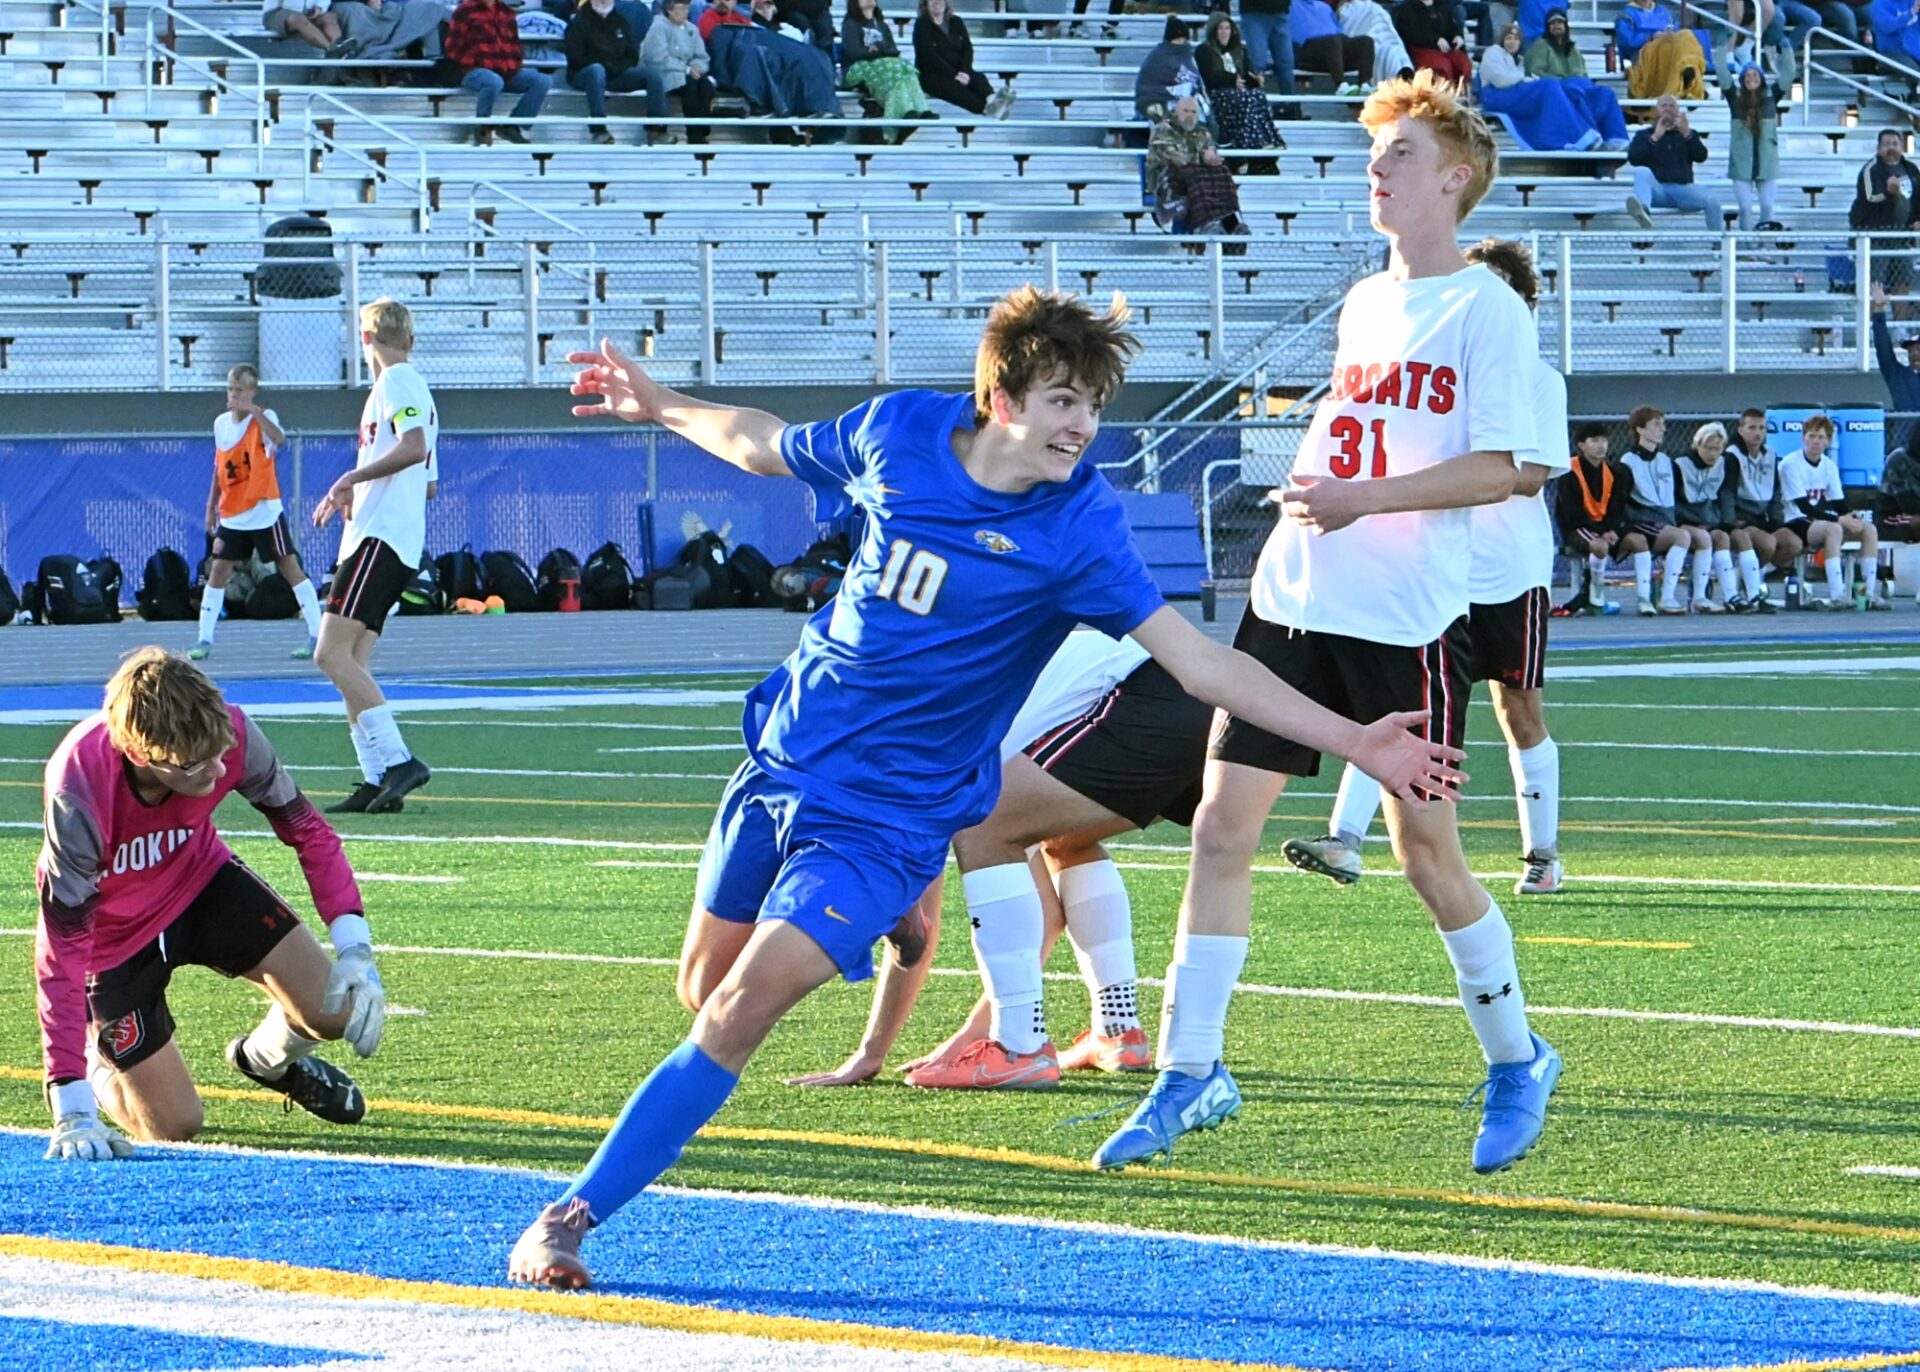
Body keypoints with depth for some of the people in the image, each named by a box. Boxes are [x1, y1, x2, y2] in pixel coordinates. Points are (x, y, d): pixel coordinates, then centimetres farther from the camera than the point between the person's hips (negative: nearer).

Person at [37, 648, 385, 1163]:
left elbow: (305, 829, -11)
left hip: (202, 883, 4)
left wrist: (354, 946, -24)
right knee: (175, 1128, -6)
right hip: (116, 935, -4)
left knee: (334, 1009, -11)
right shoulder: (79, 787, -39)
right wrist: (72, 1110, -39)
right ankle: (100, 1065, 28)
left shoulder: (231, 734, -30)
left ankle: (268, 1058, 25)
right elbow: (62, 943, -36)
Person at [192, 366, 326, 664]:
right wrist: (212, 506, 13)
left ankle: (316, 635, 1)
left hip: (264, 513, -5)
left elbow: (279, 438, -33)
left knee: (291, 569, -3)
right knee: (217, 572, 1)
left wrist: (253, 410, -41)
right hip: (231, 516, 5)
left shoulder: (263, 418, -9)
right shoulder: (221, 423, 7)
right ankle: (204, 639, 5)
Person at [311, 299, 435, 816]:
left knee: (332, 653, -17)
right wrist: (353, 497, 32)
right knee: (350, 664, 7)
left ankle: (397, 761, -23)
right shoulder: (415, 388, 24)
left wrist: (353, 478, -16)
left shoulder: (395, 381, -6)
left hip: (379, 538, -10)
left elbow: (413, 446, -23)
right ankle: (377, 782, 2)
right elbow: (423, 478, 32)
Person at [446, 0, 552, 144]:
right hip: (475, 71, -6)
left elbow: (515, 46, 23)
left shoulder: (506, 13, 17)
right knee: (494, 81, -40)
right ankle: (482, 129, -18)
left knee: (544, 81, -12)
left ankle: (512, 127, -11)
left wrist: (513, 66, 4)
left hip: (507, 72, 6)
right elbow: (452, 50, -4)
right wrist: (474, 64, -13)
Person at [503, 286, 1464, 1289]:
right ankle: (885, 925, 39)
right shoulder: (898, 432, -6)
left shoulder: (1075, 530, -16)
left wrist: (1353, 742, -27)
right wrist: (658, 406, 29)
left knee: (739, 1014, -19)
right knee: (704, 990, 15)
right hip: (784, 755, 5)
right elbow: (767, 448, 16)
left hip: (890, 817, -5)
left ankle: (572, 1216, -11)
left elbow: (1201, 663, -19)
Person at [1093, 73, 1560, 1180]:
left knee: (1427, 850, 0)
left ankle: (1517, 1061, 20)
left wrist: (1364, 499, -20)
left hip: (1407, 620, -7)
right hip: (1294, 600, 7)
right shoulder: (1364, 301, 16)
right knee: (1222, 826, -2)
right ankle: (1191, 1072, 2)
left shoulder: (1488, 310, -6)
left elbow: (1496, 468, -14)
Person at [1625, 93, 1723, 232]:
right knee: (1642, 172, -36)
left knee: (1712, 203, -26)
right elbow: (1633, 158, 1)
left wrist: (1687, 134, -9)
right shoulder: (1644, 135, 20)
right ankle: (1643, 210, -66)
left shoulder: (1688, 135, 24)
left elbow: (1701, 156, 5)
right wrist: (1655, 138, -6)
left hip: (1682, 188, 2)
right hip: (1657, 189, -2)